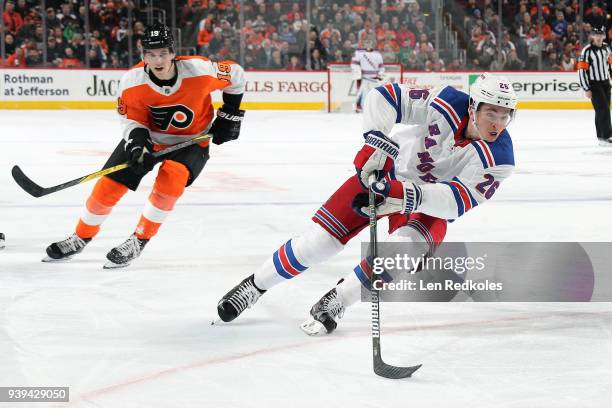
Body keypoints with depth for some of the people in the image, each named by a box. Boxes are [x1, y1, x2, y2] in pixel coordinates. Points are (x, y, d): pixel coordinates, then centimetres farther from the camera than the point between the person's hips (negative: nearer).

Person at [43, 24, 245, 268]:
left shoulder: (199, 71, -29)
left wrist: (229, 116, -5)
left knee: (170, 179, -30)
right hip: (149, 136, 2)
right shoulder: (132, 82, -24)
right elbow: (132, 120, -12)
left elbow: (236, 75, -10)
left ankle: (138, 241, -14)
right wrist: (138, 145, -31)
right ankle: (81, 238, 20)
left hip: (191, 140, -2)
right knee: (109, 184, -4)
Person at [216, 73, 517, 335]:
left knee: (405, 245, -32)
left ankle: (337, 300, -12)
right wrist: (377, 144, -35)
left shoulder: (498, 159, -25)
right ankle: (254, 286, 15)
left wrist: (409, 196, -49)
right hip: (388, 172, 0)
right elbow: (384, 97, -22)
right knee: (321, 239, -7)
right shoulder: (448, 105, -26)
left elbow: (459, 200, -35)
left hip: (431, 207, 0)